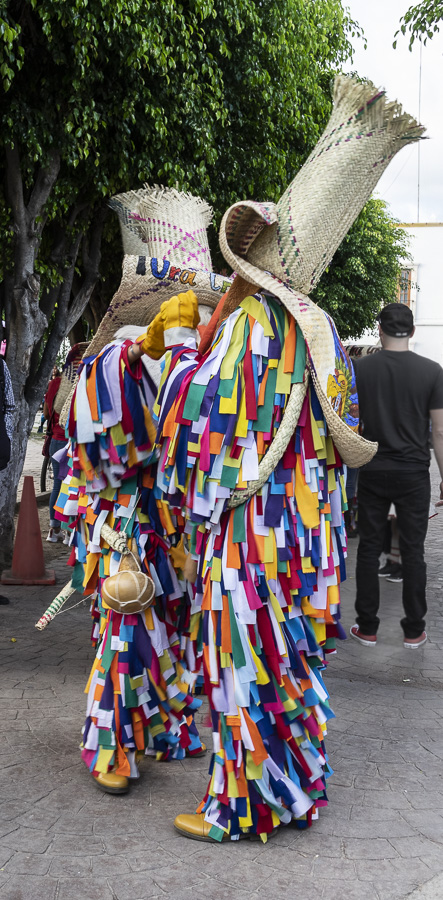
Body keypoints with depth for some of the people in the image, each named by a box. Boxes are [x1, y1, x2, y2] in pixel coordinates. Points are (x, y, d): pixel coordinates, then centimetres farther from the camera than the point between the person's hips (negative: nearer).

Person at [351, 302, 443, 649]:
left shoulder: (360, 369, -4)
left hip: (372, 473, 1)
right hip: (413, 474, 0)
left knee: (369, 549, 8)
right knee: (413, 551, 7)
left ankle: (367, 628, 13)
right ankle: (414, 631, 13)